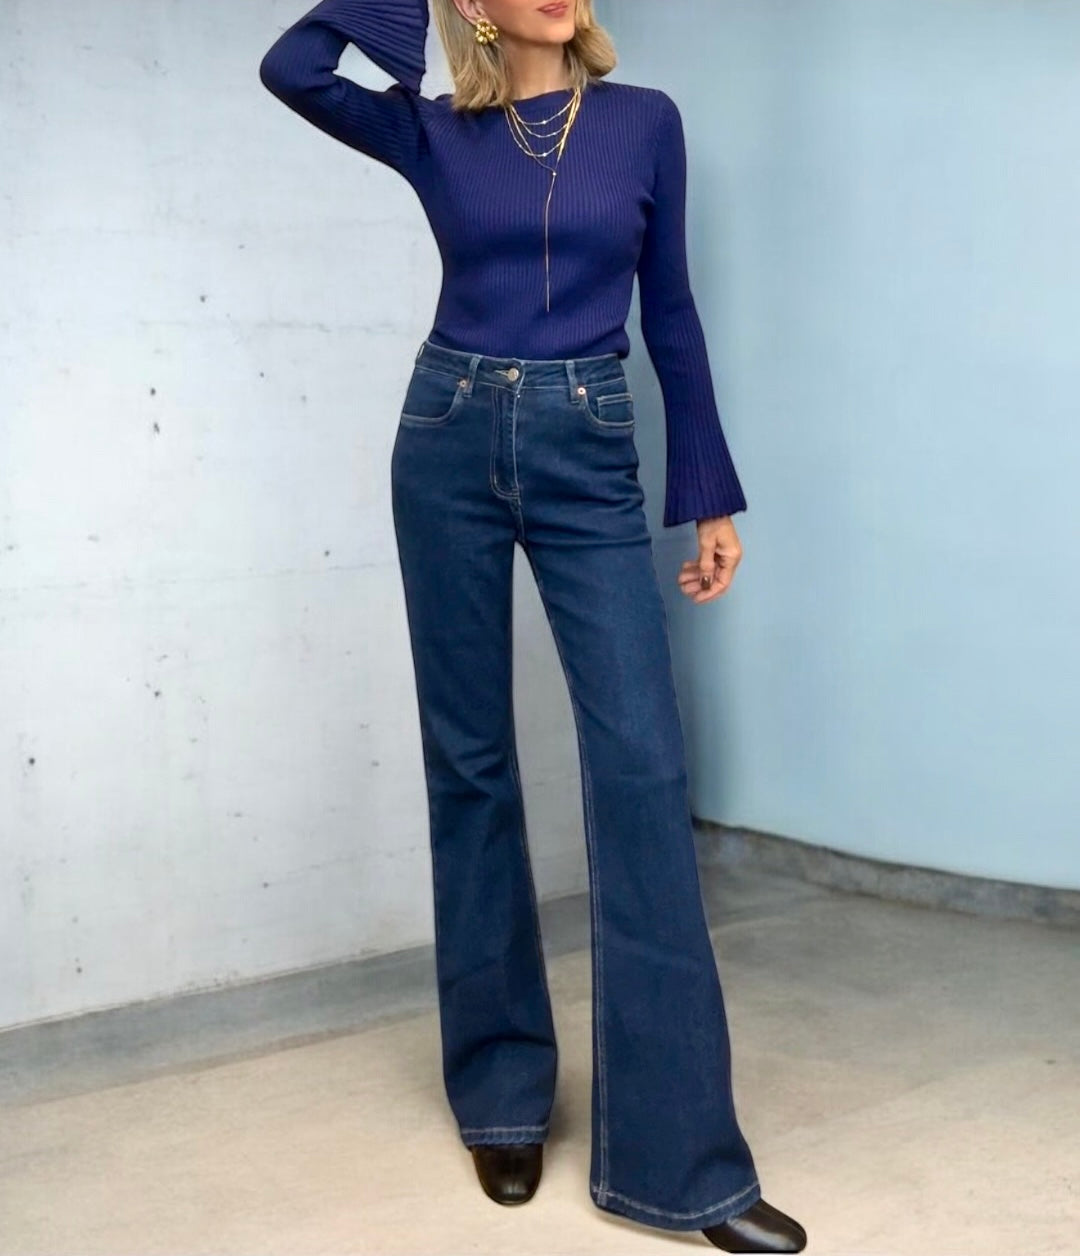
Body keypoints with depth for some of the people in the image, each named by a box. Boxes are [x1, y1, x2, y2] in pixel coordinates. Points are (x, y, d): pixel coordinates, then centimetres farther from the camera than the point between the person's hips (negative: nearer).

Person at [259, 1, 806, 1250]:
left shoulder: (644, 122, 7)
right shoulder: (435, 134, 7)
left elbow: (668, 308, 9)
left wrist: (710, 493, 7)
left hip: (588, 456, 0)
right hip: (450, 445, 1)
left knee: (641, 762, -10)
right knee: (470, 761, 5)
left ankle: (677, 1152, -5)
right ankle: (499, 1089, 20)